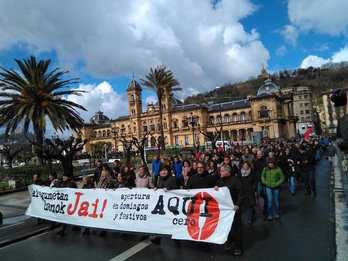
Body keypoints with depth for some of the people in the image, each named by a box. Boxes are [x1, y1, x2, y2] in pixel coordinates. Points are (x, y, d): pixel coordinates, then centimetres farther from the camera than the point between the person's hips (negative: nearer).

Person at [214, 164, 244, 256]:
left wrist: (238, 205, -21)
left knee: (236, 226, 5)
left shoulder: (235, 180, -13)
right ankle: (229, 241, 35)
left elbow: (240, 193, -14)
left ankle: (238, 247, 18)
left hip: (234, 207, -6)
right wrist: (215, 187, -7)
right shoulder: (220, 180, 8)